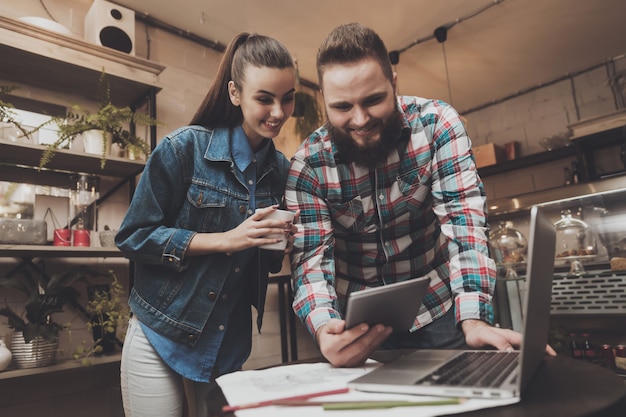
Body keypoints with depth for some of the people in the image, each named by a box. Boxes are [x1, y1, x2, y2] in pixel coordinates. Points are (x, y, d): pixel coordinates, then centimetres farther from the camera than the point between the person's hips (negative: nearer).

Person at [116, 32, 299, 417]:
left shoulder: (282, 170, 1)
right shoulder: (185, 147, -13)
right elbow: (133, 237, -12)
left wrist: (280, 246, -12)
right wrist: (225, 240, -21)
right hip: (162, 339, -3)